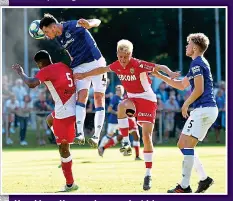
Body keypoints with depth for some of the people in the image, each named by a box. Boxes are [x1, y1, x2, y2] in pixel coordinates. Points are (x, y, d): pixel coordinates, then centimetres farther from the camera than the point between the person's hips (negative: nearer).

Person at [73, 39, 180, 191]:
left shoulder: (139, 65, -21)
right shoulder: (117, 66, -2)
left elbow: (160, 67, -26)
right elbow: (103, 69, 17)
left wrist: (170, 73, -47)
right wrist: (84, 75, 24)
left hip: (147, 100, -5)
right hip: (132, 99, 5)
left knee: (146, 136, -11)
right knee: (121, 107, -32)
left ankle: (148, 174, -4)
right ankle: (125, 141, -20)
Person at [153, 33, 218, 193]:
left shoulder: (197, 63, -9)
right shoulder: (200, 63, 22)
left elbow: (199, 90, -18)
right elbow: (182, 85, 30)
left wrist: (186, 105, -5)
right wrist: (160, 76, 29)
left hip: (203, 109, -10)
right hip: (207, 110, 10)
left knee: (187, 145, -11)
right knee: (183, 145, 12)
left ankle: (185, 186, -12)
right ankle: (204, 178, 12)